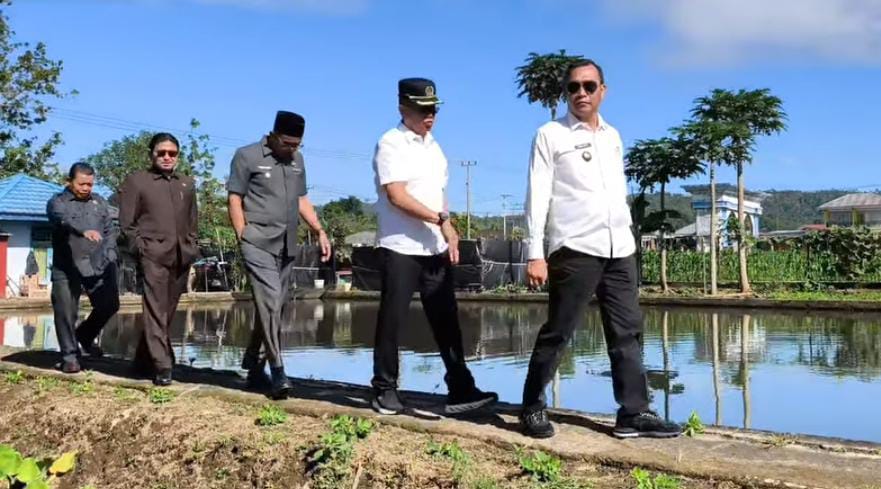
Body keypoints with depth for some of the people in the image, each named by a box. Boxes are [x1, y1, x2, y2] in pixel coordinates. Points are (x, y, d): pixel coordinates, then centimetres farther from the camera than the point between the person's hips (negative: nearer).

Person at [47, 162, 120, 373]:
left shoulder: (99, 202, 16)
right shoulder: (57, 202, 1)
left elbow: (110, 231, 16)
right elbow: (64, 220, -21)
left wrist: (110, 257, 2)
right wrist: (84, 230, -41)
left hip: (99, 266, 4)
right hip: (67, 268, -3)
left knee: (109, 305, 1)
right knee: (66, 313, -2)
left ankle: (85, 336, 28)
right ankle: (70, 356, 12)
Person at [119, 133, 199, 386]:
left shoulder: (188, 183, 19)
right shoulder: (135, 180, 6)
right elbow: (127, 222, 3)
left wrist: (191, 249, 11)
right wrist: (140, 247, -6)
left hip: (181, 256, 5)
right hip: (153, 254, -5)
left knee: (167, 311, 8)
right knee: (156, 309, -12)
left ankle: (144, 360, 21)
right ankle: (162, 365, -14)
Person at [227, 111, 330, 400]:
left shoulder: (297, 159, 15)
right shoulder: (247, 156, -2)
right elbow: (235, 201, -3)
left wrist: (320, 231, 10)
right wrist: (244, 238, -9)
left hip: (287, 246, 6)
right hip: (259, 243, -6)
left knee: (274, 305, 8)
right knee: (270, 301, -16)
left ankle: (254, 367, 20)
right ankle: (277, 372, -15)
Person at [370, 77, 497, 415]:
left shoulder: (434, 148, 16)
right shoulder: (391, 144, -7)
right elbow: (397, 196, -17)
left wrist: (450, 236, 11)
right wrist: (441, 220, -18)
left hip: (435, 249, 7)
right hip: (401, 248, -7)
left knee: (446, 321, 4)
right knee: (393, 321, 1)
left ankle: (460, 390, 5)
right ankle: (385, 390, 13)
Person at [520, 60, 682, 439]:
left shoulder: (613, 137, 18)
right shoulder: (550, 135, 0)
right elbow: (537, 197, -6)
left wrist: (626, 235, 15)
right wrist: (535, 254, -13)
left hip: (620, 249, 6)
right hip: (574, 250, -6)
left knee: (627, 332, 6)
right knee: (557, 332, -1)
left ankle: (634, 413, 11)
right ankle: (533, 407, 13)